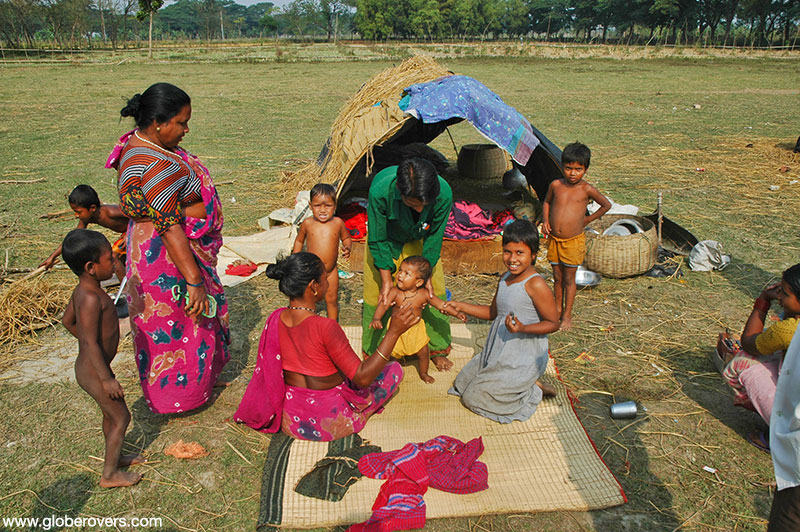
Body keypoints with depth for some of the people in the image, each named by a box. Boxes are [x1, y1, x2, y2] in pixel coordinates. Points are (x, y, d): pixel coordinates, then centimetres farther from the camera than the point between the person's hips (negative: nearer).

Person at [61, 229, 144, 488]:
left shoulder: (82, 290, 0)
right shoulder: (91, 298, -29)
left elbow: (67, 320, 16)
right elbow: (91, 343, -28)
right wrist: (107, 379, -22)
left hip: (91, 366, 9)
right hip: (93, 371, -9)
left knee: (111, 413, 24)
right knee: (121, 417, 4)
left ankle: (115, 457, 42)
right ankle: (109, 474, 17)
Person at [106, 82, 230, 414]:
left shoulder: (139, 141, 1)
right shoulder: (155, 168, -32)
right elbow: (171, 229, -32)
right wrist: (195, 282, -29)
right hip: (167, 256, -10)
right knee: (179, 324, 8)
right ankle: (179, 393, 28)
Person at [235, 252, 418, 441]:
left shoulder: (275, 319, -11)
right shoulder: (325, 327, -31)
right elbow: (362, 378, -26)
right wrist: (393, 332, -30)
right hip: (328, 424, -7)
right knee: (394, 369, 8)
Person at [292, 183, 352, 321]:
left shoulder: (338, 223, -6)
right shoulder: (307, 223, -7)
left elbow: (346, 238, 11)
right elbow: (299, 241, 8)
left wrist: (347, 248, -11)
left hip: (331, 271, 1)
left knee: (332, 299, 15)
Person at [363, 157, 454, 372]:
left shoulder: (443, 193, -36)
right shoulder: (380, 191, -41)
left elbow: (434, 238, -18)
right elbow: (378, 241, -25)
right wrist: (386, 279, -25)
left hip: (420, 241, 2)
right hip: (386, 242, -1)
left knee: (434, 290, 3)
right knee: (377, 295, 2)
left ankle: (437, 349, 26)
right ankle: (372, 353, 25)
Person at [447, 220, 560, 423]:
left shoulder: (536, 285, -22)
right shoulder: (504, 279, 4)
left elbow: (553, 323, -18)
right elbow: (493, 312, 17)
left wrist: (523, 328, -33)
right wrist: (461, 306, 10)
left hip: (524, 357, -9)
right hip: (499, 352, 9)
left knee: (474, 397, -5)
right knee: (463, 382, 17)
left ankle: (534, 390, 7)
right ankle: (526, 383, 15)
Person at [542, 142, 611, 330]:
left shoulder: (586, 189, -10)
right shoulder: (556, 185, -3)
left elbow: (607, 205, 5)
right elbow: (547, 202, 17)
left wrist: (587, 219, 6)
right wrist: (545, 220, 1)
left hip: (573, 242, -3)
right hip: (554, 239, 3)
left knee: (569, 279, 8)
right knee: (557, 277, 16)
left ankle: (567, 315, 22)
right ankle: (558, 307, 34)